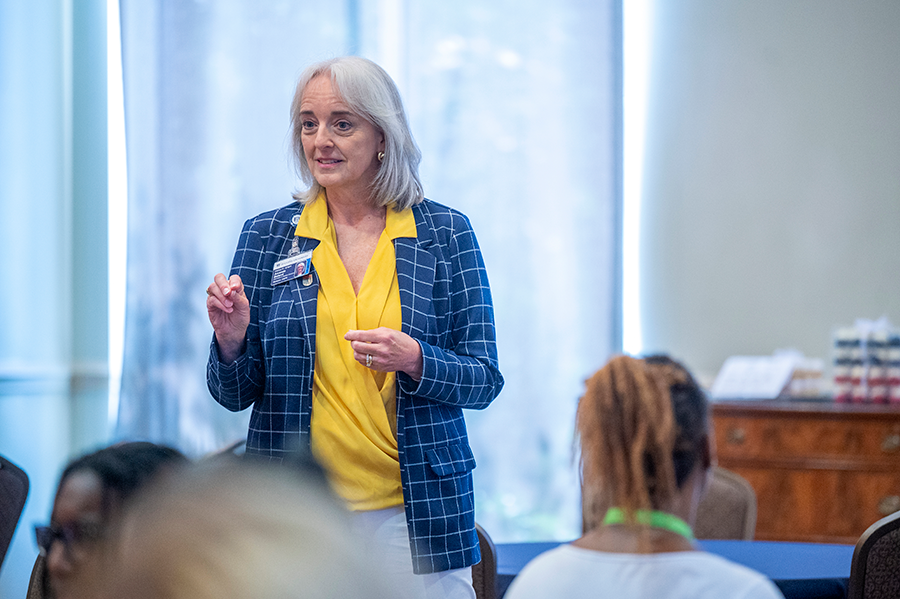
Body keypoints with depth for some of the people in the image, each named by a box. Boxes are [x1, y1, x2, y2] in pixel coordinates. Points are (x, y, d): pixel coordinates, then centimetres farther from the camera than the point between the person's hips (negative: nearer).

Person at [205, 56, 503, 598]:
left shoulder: (444, 233, 3)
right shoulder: (267, 237, 5)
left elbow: (484, 380, 1)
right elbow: (235, 394, 7)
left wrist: (415, 361, -18)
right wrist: (231, 340, -14)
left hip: (417, 515, -1)